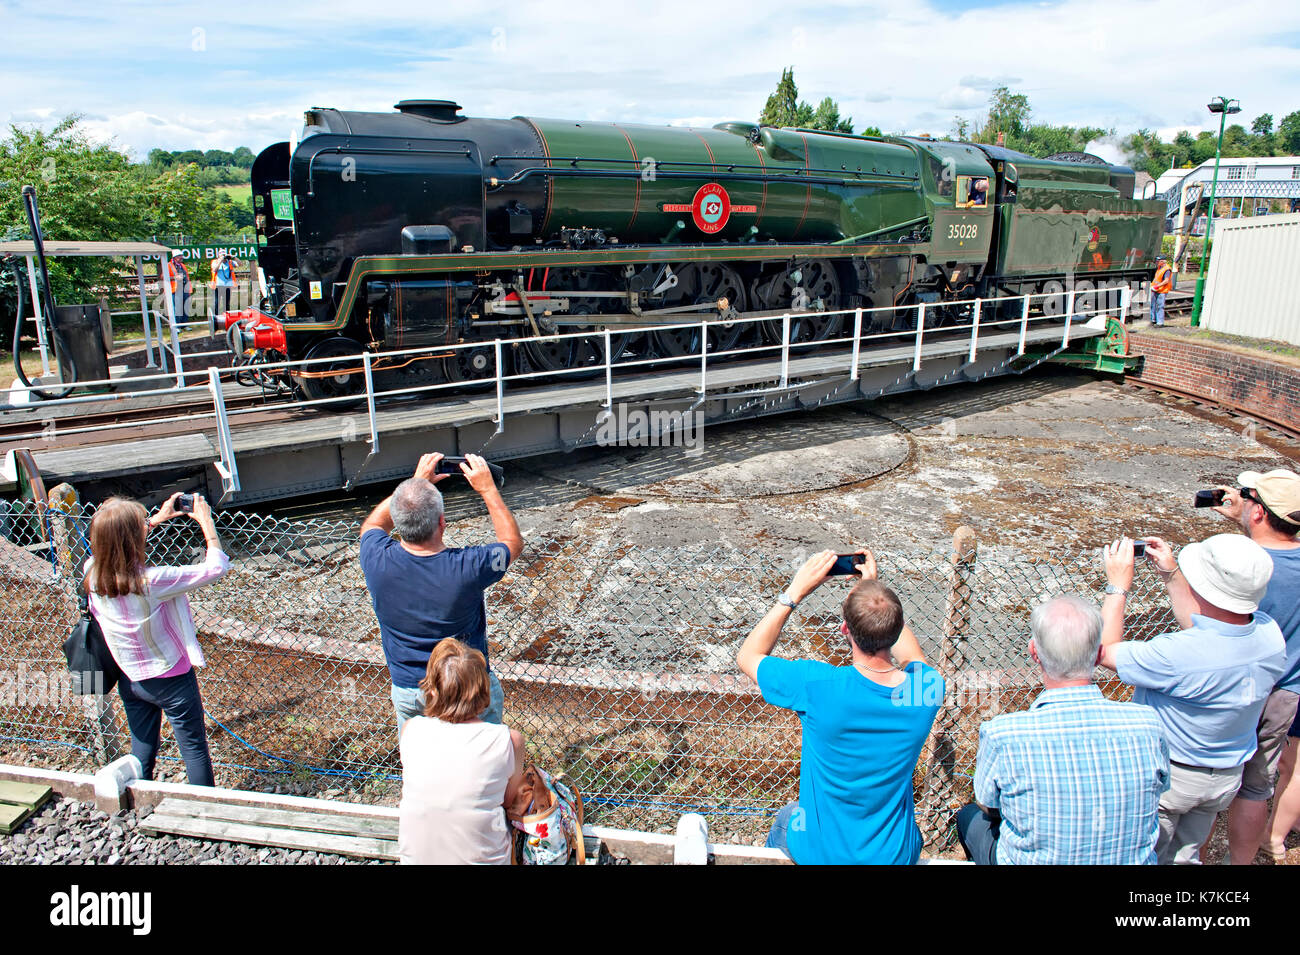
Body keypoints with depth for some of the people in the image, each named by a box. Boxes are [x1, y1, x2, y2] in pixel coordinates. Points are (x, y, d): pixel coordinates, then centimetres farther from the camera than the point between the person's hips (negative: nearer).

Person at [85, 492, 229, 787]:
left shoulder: (93, 572, -14)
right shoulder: (151, 582, -33)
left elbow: (114, 543, 10)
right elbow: (216, 566, -26)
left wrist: (156, 519, 11)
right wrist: (206, 521, -16)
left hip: (129, 680, 6)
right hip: (171, 678, -6)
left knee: (141, 750, 23)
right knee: (193, 747, 12)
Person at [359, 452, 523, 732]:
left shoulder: (378, 561, -22)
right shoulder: (467, 567, -30)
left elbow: (372, 524, 5)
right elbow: (514, 541, -6)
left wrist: (416, 481, 5)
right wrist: (487, 489, -4)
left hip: (407, 691, 3)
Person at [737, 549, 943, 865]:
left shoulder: (818, 685, -33)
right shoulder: (927, 688, -23)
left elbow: (747, 656, -12)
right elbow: (912, 657, 5)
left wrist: (795, 592, -15)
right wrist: (877, 588, 5)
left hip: (822, 853, -2)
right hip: (899, 855, 2)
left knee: (784, 820, 33)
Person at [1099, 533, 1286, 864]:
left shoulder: (1176, 655, -40)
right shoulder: (1269, 633, -18)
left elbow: (1106, 650, -22)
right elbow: (1201, 625, 4)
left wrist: (1118, 586, -16)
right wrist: (1171, 574, 6)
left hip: (1165, 775, -6)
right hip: (1226, 778, 6)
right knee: (1186, 854, 29)